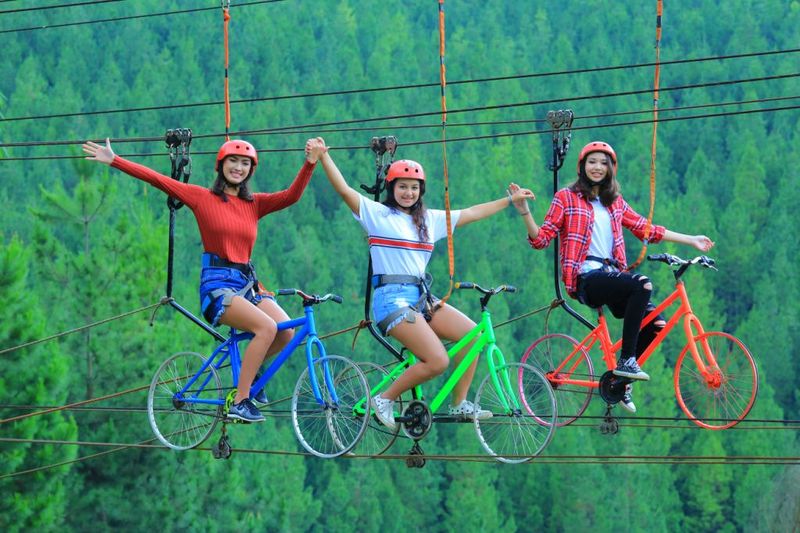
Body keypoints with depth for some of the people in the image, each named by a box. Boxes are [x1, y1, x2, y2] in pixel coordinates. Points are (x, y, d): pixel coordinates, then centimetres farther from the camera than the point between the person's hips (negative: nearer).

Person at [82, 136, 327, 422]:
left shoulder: (255, 203, 11)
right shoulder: (202, 197, 2)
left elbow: (291, 195, -5)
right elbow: (158, 180, -2)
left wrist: (310, 162, -20)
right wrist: (113, 160, -6)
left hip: (247, 282, 5)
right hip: (217, 284, -5)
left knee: (286, 332, -18)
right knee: (267, 327, -28)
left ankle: (249, 370, 13)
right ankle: (239, 403, -22)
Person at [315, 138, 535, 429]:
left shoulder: (431, 219, 16)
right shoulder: (377, 214, 0)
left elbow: (470, 213, 23)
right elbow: (344, 190, -10)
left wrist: (510, 200, 27)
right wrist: (323, 157, -21)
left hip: (421, 296, 7)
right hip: (392, 298, -7)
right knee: (438, 361, -20)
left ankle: (459, 404, 1)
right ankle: (384, 400, -2)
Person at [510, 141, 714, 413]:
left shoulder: (615, 202, 20)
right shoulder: (566, 197, 4)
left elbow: (646, 229, 21)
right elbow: (541, 238, -2)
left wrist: (690, 240, 21)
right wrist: (524, 212, -19)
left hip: (611, 274, 6)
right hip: (586, 277, -6)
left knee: (656, 323, -12)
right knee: (642, 284, -31)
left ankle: (621, 379, 10)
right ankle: (626, 360, -27)